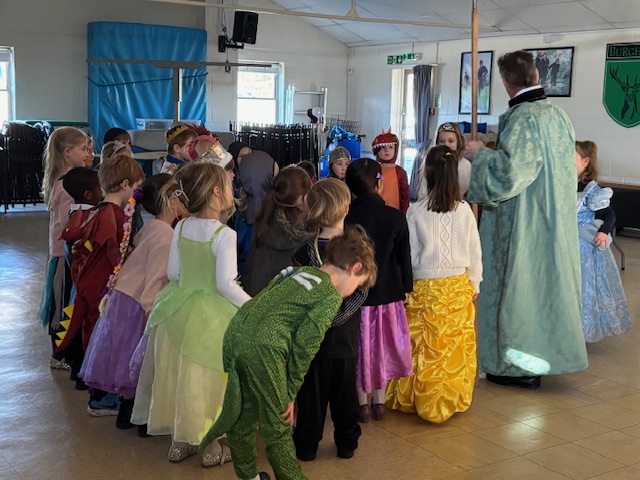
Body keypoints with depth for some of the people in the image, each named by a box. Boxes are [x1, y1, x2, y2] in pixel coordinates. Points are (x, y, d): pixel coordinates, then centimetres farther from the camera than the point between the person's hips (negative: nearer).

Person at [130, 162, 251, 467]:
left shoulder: (181, 227, 0)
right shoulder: (225, 234, -19)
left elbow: (173, 274, 5)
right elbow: (226, 285, -22)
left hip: (180, 312, 6)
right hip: (212, 317, -6)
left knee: (180, 377, 17)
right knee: (208, 380, 8)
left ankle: (179, 441, 32)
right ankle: (213, 446, 21)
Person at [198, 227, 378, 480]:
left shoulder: (302, 271, 21)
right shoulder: (331, 297, 0)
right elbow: (304, 345, -5)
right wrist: (291, 394, 3)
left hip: (235, 332, 8)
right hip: (263, 346, -8)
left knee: (243, 416, 22)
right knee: (278, 426, 10)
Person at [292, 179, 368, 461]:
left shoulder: (305, 250, -13)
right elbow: (362, 292, -8)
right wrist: (340, 315, 3)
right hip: (346, 338, 1)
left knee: (312, 393, 11)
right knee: (345, 392, 15)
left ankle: (307, 446, 20)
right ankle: (346, 443, 26)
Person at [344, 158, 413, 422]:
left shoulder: (343, 217, -13)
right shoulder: (395, 217, -12)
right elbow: (404, 256, -5)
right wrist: (406, 287, 9)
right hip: (387, 292, 1)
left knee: (359, 347, 14)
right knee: (382, 345, 17)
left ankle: (362, 403, 23)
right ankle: (379, 401, 27)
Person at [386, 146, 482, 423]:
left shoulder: (415, 211, -9)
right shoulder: (464, 210, -5)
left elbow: (410, 256, -5)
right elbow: (475, 252, 2)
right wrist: (475, 284, 15)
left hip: (425, 288, -1)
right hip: (458, 286, 2)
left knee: (424, 347, 9)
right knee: (456, 347, 10)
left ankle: (418, 400, 21)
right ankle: (453, 400, 21)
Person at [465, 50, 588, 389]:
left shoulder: (524, 118, -20)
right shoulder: (558, 114, 6)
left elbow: (508, 173, -26)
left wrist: (479, 154, -10)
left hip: (525, 224, -8)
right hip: (555, 219, 8)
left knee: (520, 283, 2)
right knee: (544, 280, 16)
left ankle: (519, 367, 11)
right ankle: (545, 354, 27)